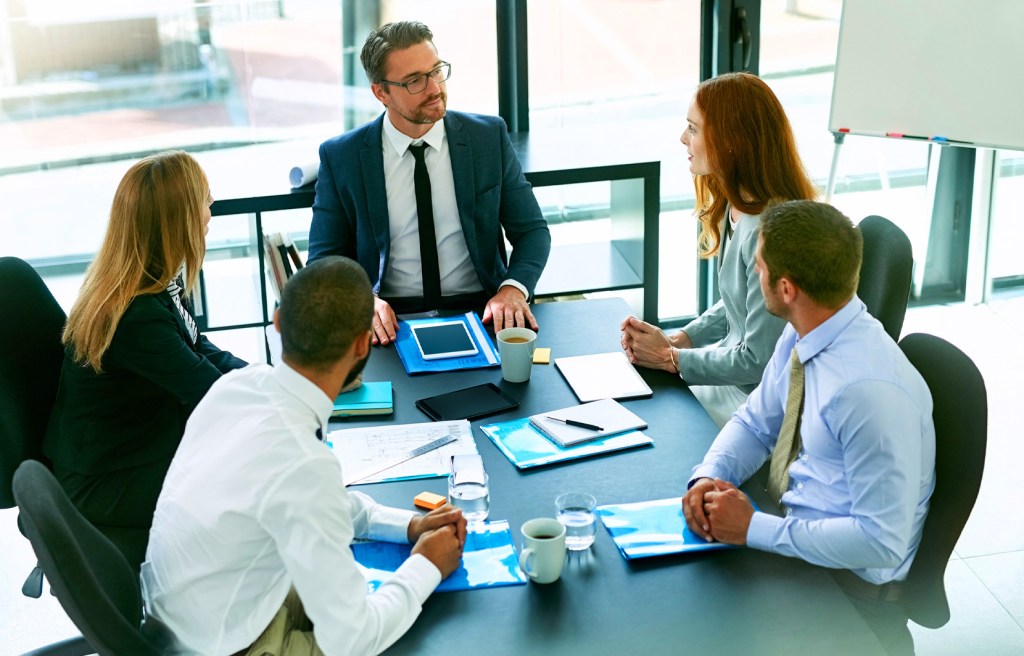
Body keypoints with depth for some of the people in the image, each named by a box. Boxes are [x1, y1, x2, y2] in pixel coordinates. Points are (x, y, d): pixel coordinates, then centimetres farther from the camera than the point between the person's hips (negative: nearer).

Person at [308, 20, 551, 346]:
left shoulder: (489, 136, 3)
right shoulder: (341, 157, 0)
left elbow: (532, 230, 6)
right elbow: (325, 258, 3)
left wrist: (513, 289, -15)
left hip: (480, 312, 1)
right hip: (391, 320, -1)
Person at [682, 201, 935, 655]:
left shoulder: (871, 392, -30)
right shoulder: (800, 337, -4)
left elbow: (881, 543, -27)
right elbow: (754, 423, 11)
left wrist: (754, 528, -24)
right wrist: (708, 478, -9)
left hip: (846, 583, -8)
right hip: (786, 529, 8)